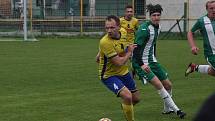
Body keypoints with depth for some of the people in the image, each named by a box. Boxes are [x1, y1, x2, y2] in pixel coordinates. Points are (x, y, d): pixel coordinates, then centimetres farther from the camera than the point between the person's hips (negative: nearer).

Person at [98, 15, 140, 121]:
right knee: (127, 96, -28)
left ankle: (125, 107, 50)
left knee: (136, 98, 17)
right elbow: (119, 62, -27)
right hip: (109, 75, -7)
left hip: (124, 72, 7)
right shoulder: (105, 42, -31)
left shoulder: (123, 32, -8)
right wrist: (129, 52, -13)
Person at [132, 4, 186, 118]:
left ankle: (167, 109, 29)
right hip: (141, 63, -9)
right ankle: (176, 110, -15)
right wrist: (142, 65, -36)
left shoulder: (158, 27, 6)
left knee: (168, 85, 9)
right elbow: (136, 48, -25)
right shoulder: (144, 28, -21)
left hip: (152, 61, 9)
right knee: (158, 84, -20)